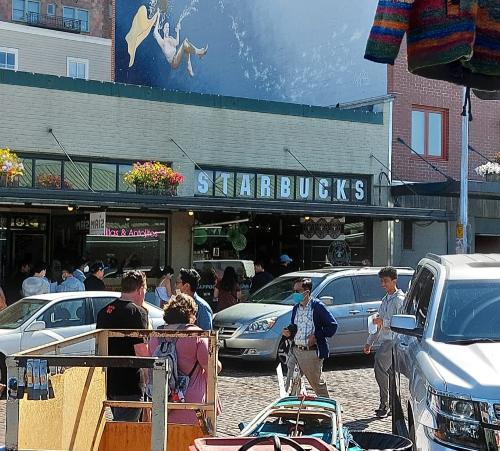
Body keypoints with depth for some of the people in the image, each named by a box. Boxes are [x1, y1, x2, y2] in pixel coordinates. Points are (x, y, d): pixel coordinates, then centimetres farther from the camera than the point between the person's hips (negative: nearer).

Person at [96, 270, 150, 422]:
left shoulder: (104, 311, 11)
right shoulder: (136, 312, -13)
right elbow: (141, 351, -18)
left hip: (108, 382, 8)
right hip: (130, 384, -8)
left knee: (117, 425, 20)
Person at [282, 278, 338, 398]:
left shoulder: (317, 306, -9)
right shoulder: (296, 308, 11)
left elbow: (332, 326, -11)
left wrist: (316, 336, -16)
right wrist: (289, 333, 0)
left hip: (312, 352, -6)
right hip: (296, 351, 6)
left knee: (318, 384, 7)